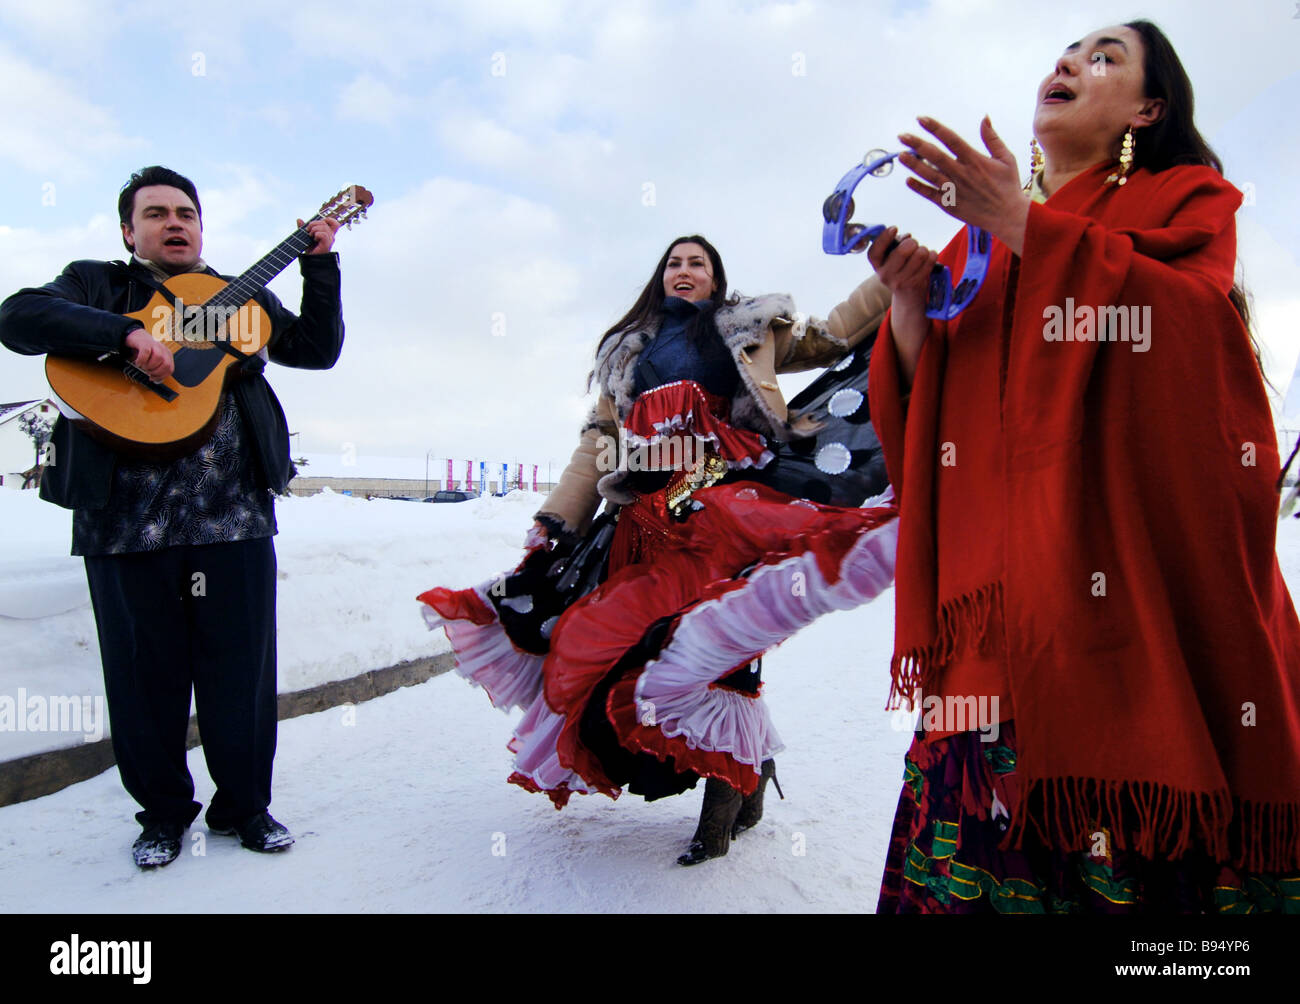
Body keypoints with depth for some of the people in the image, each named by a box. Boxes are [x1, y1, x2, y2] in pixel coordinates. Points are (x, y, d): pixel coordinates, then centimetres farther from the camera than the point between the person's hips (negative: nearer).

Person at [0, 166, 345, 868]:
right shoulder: (97, 285, 11)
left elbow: (317, 349, 14)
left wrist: (319, 263, 8)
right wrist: (126, 334, -22)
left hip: (235, 519, 2)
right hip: (127, 520, -1)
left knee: (242, 672, 6)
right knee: (145, 675, 8)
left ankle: (245, 805, 24)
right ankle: (163, 812, 27)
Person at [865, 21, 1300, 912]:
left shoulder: (1187, 199, 14)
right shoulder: (979, 239, 22)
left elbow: (1189, 324, -9)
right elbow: (923, 401, 16)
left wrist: (1026, 226, -11)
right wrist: (908, 299, -2)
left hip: (1142, 555, -2)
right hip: (1004, 573, 3)